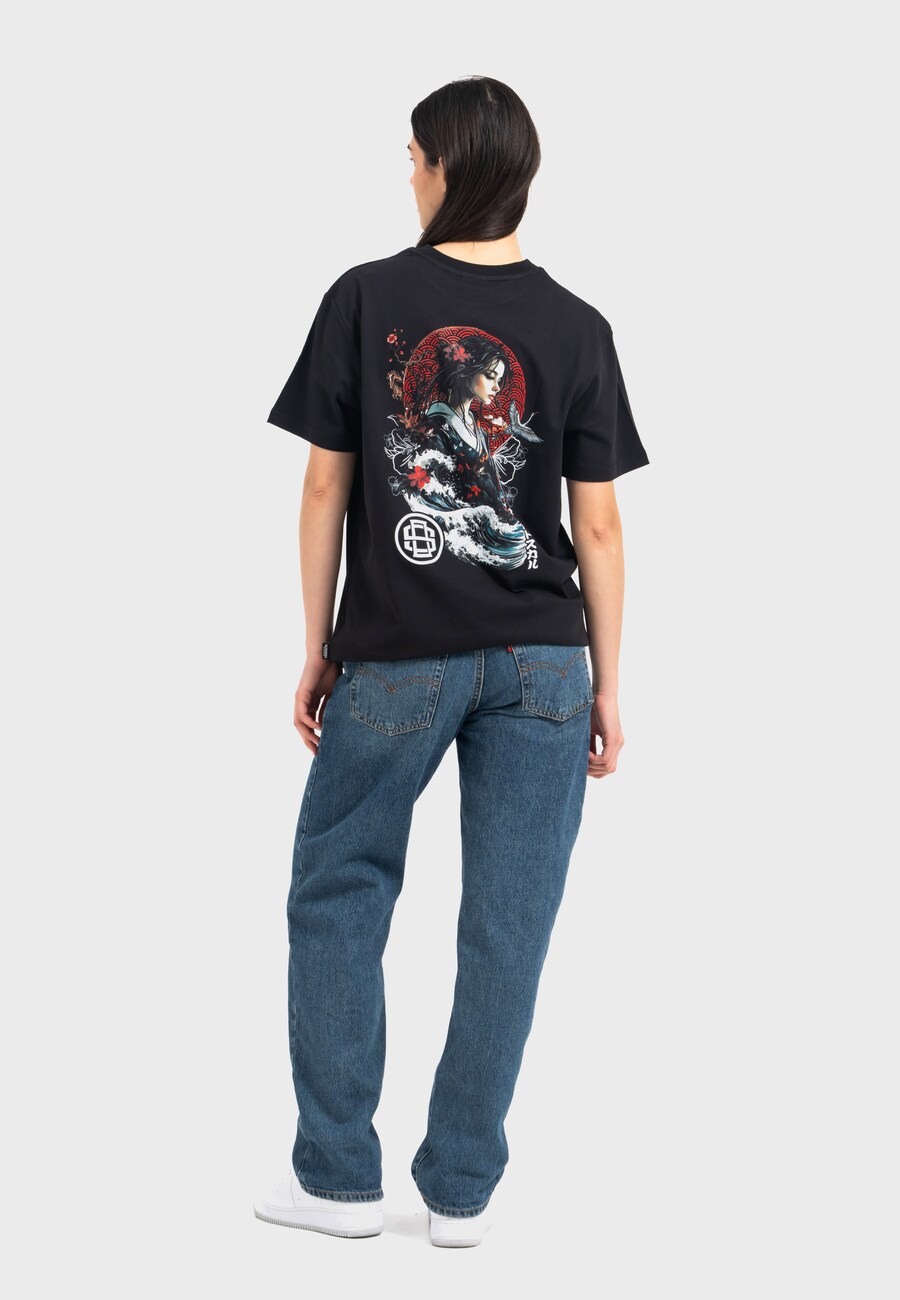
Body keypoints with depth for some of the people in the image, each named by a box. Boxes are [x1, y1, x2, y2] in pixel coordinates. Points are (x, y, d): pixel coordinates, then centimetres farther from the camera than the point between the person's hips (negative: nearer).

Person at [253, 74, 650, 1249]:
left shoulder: (364, 300, -2)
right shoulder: (576, 329, 1)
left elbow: (326, 491, -1)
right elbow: (598, 527, 0)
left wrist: (317, 651, 8)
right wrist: (607, 687, 7)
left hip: (395, 658, -1)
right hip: (539, 662, 1)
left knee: (336, 897, 13)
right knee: (507, 922, 6)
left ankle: (339, 1177, 17)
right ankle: (463, 1189, 15)